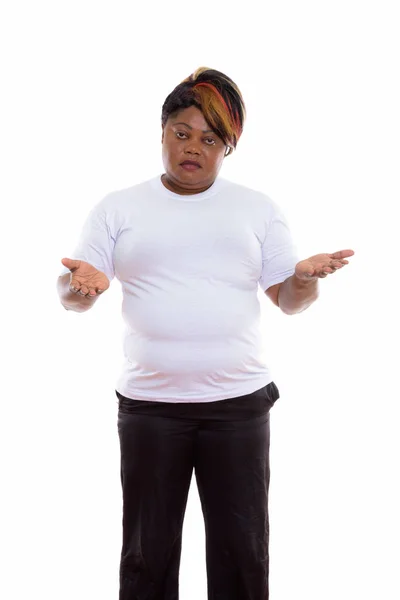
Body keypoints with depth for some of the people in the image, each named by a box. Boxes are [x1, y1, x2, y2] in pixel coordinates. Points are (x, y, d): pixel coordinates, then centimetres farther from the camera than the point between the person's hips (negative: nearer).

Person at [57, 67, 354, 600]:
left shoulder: (259, 210, 8)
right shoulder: (118, 209, 6)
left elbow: (287, 300, 7)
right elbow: (73, 296, 4)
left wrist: (306, 278, -16)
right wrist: (80, 283, -19)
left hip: (239, 403, 1)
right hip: (148, 404, 0)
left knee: (243, 554, 9)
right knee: (147, 555, 9)